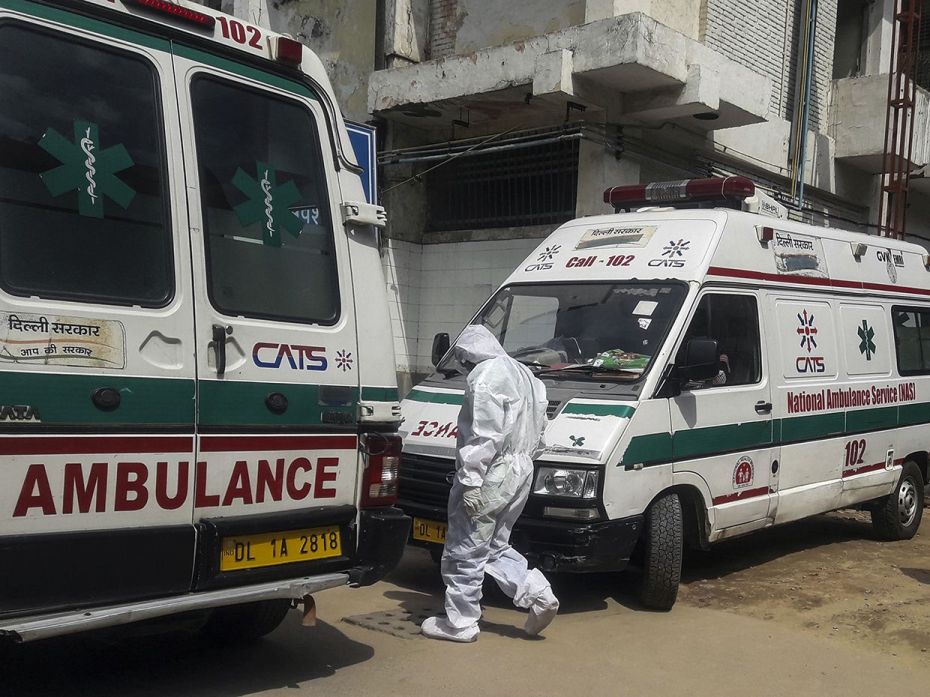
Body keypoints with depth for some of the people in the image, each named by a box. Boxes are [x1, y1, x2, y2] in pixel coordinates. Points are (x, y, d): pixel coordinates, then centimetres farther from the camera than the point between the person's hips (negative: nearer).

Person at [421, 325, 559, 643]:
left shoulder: (486, 375, -13)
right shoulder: (525, 374, 18)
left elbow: (483, 437, -23)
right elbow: (539, 436, 20)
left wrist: (470, 482, -23)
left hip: (490, 478, -10)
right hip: (520, 474, 10)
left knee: (464, 553, 1)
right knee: (494, 547, 20)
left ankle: (460, 623, 9)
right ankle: (538, 595, 11)